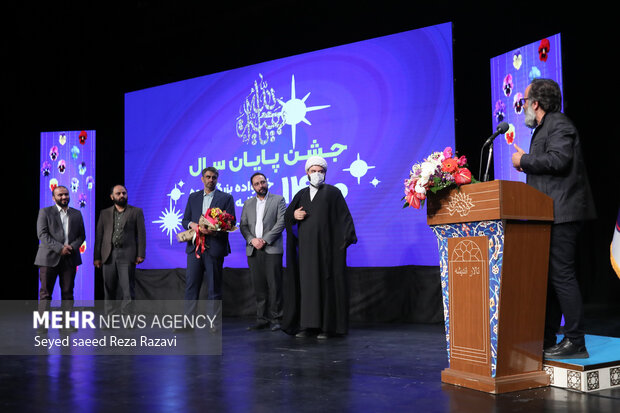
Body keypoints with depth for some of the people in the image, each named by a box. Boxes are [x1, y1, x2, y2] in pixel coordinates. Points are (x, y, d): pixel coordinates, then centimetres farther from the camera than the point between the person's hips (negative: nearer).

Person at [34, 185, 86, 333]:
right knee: (45, 292, -1)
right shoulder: (45, 212, 4)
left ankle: (65, 324, 9)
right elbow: (42, 234, -6)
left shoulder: (77, 214, 14)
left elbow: (81, 235, 13)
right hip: (49, 258, -3)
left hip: (70, 258, 3)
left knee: (68, 292, 4)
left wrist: (72, 247, -8)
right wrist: (59, 248, -16)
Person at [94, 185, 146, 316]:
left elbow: (141, 234, 2)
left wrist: (141, 254, -7)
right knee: (109, 290, 6)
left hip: (127, 255, -3)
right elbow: (99, 236, 12)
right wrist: (97, 257, 4)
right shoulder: (104, 213, 15)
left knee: (128, 290, -5)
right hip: (108, 255, 3)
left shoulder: (136, 212, 8)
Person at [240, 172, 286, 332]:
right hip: (253, 250, 4)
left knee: (274, 285, -5)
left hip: (271, 249, -3)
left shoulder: (278, 200, 6)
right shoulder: (248, 203, 18)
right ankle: (262, 319, 9)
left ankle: (274, 318, 1)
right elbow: (243, 225, 12)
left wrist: (265, 240, -11)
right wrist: (252, 239, -7)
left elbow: (281, 222, -4)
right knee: (258, 286, 3)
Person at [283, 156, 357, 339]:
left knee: (327, 283, -4)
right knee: (307, 283, 4)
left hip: (327, 246, -4)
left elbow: (344, 216, -3)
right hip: (306, 246, 4)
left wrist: (347, 237, -16)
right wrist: (294, 215, -7)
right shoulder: (302, 194, 16)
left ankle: (328, 326, 1)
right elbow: (287, 216, 16)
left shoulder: (333, 192, 4)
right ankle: (308, 325, 8)